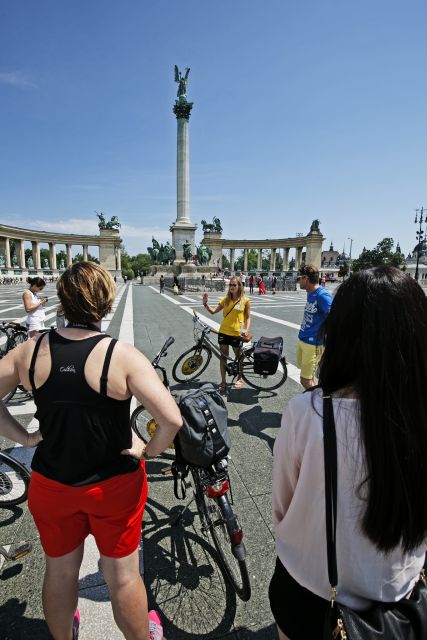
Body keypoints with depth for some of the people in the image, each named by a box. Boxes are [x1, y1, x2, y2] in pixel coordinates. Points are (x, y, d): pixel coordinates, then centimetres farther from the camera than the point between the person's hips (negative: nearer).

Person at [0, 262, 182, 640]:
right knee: (123, 577, 20)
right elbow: (172, 419, -30)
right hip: (113, 485, -3)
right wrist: (151, 451, -12)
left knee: (60, 571, 29)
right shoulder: (123, 356, -24)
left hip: (50, 484, 4)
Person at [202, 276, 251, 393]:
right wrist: (205, 304, -12)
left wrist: (247, 329, -13)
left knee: (239, 357, 14)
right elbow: (213, 311, 4)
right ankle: (223, 382, 21)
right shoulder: (226, 299, 3)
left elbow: (248, 317, 0)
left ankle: (240, 378, 35)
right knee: (223, 357, 8)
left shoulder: (245, 300, -4)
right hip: (223, 332, 3)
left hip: (237, 333, -2)